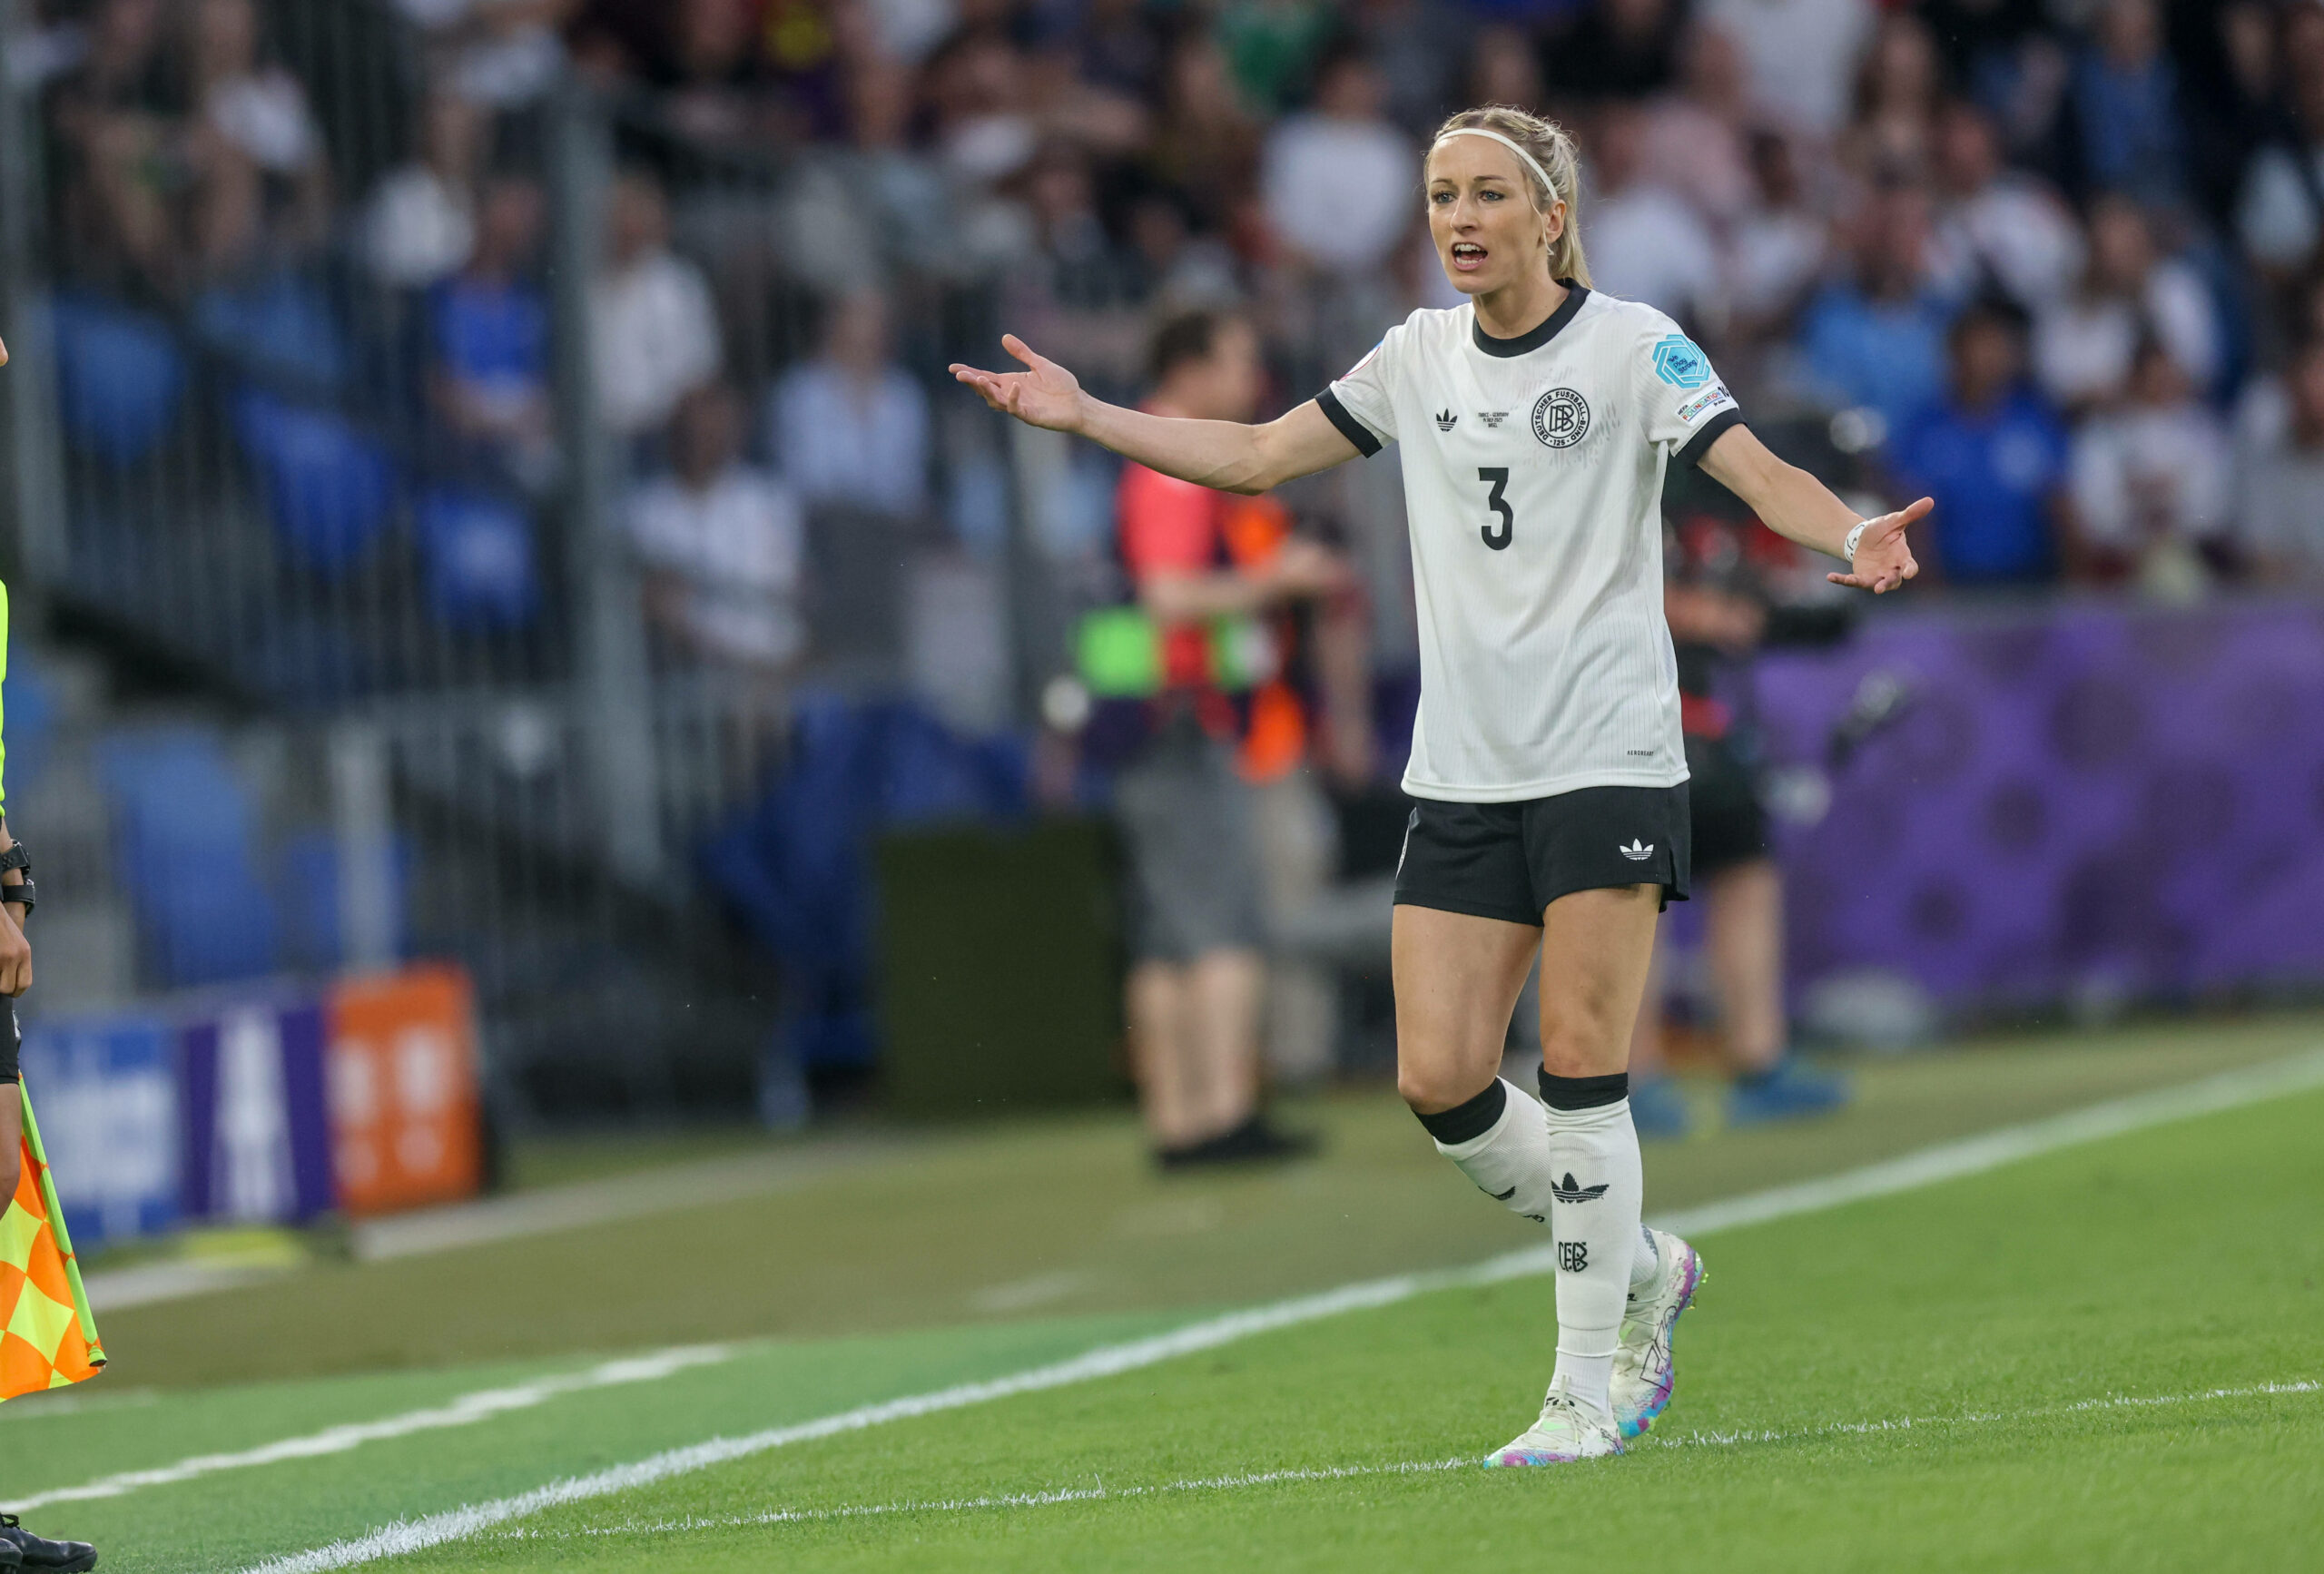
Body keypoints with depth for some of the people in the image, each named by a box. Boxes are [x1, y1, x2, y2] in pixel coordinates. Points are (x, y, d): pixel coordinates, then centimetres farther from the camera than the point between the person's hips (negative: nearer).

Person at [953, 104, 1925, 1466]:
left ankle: (1589, 1387, 2)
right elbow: (1259, 455, 19)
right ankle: (1635, 1270, 21)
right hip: (1463, 776, 5)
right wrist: (1083, 413, 13)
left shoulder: (1634, 345, -6)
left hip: (1607, 763, -5)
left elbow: (1758, 471, -17)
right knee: (1441, 1081, -2)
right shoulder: (1421, 356, 10)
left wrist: (1851, 535, -37)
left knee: (1580, 1071, -8)